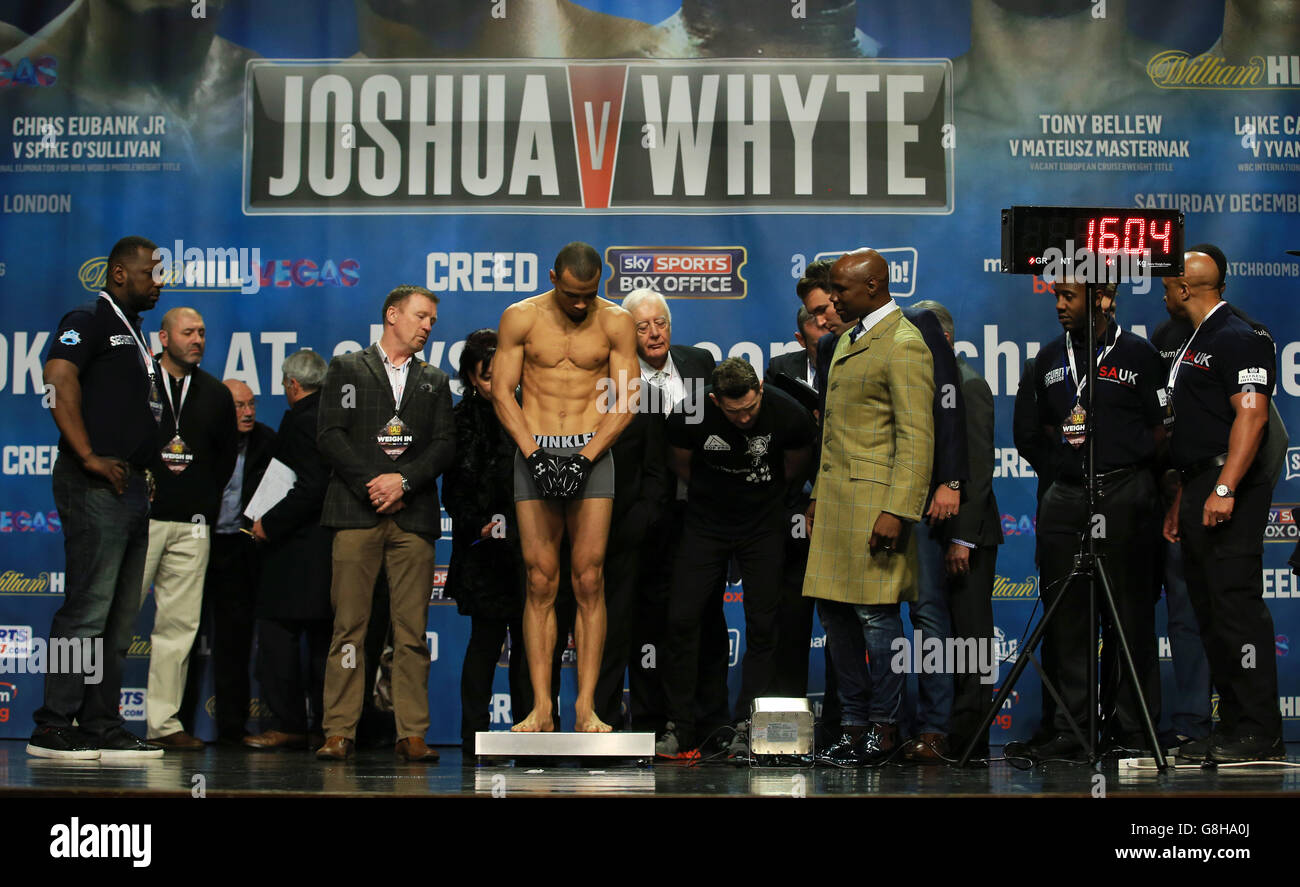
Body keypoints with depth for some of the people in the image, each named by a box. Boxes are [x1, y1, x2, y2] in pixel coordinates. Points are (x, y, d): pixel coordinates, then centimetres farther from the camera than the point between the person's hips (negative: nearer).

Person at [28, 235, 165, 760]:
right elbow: (59, 382, -20)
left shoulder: (135, 336, 23)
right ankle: (53, 728, -7)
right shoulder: (89, 321, -5)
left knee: (120, 618, 9)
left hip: (132, 488, 9)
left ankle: (101, 727, 13)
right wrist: (89, 457, -21)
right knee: (87, 609, -11)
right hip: (96, 487, -9)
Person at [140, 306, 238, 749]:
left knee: (179, 624, 2)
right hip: (139, 517, -4)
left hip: (192, 524, 4)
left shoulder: (215, 394, 14)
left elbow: (228, 453, 24)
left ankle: (164, 721, 7)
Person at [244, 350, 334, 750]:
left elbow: (310, 487, -21)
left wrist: (271, 523, -13)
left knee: (278, 633, -4)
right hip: (331, 546, 9)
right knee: (323, 639, 10)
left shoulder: (301, 418, -11)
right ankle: (324, 725, 11)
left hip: (299, 549, -9)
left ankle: (287, 724, -5)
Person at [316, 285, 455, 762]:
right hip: (356, 513, -2)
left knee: (412, 630, -2)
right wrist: (369, 485, -8)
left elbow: (445, 445, 9)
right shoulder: (347, 368, 13)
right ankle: (339, 732, -1)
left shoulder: (435, 381, 20)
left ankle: (412, 735, -1)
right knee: (349, 626, -5)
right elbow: (330, 434, 2)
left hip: (414, 516, 2)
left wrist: (403, 480, -7)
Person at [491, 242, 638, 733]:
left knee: (589, 582, -4)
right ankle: (541, 708, 1)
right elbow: (502, 391, 1)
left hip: (593, 453, 0)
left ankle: (586, 708, -1)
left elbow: (626, 401, 0)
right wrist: (535, 454, -10)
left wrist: (585, 457, -11)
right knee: (540, 583, -2)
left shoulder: (616, 321, 2)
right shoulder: (520, 318, 2)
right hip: (534, 453, 0)